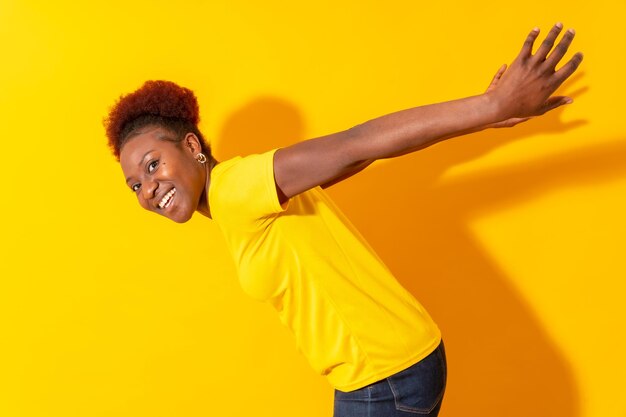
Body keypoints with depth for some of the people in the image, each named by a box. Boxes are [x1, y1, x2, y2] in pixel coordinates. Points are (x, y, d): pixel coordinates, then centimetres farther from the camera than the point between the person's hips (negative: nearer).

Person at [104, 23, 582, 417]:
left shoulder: (235, 188, -16)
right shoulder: (251, 197, 9)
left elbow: (356, 145, -24)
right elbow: (362, 147, 7)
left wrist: (493, 107, -27)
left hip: (384, 378, -8)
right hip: (395, 363, 8)